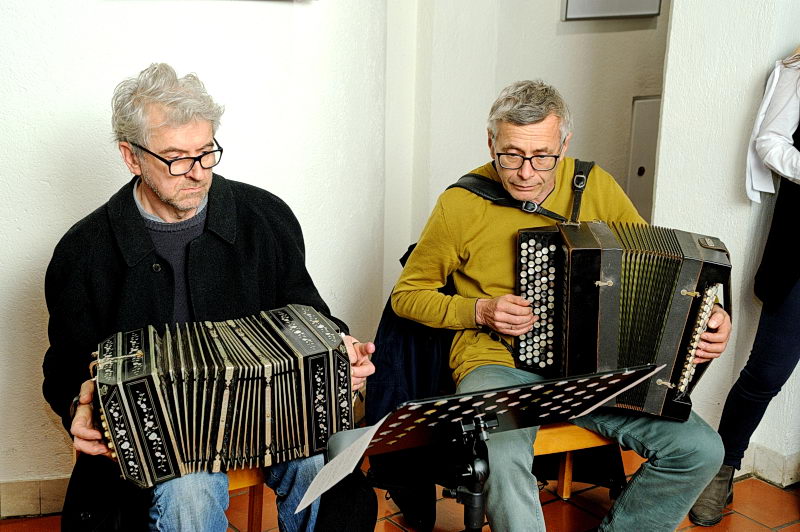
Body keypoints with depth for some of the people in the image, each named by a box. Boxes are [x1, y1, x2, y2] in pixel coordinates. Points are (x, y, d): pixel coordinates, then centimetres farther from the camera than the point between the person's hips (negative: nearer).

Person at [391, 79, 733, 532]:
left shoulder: (595, 186, 3)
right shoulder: (460, 205, -6)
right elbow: (408, 296, 4)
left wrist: (708, 312, -4)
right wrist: (480, 310, -11)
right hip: (496, 363, -3)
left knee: (702, 450, -11)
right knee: (502, 458, -36)